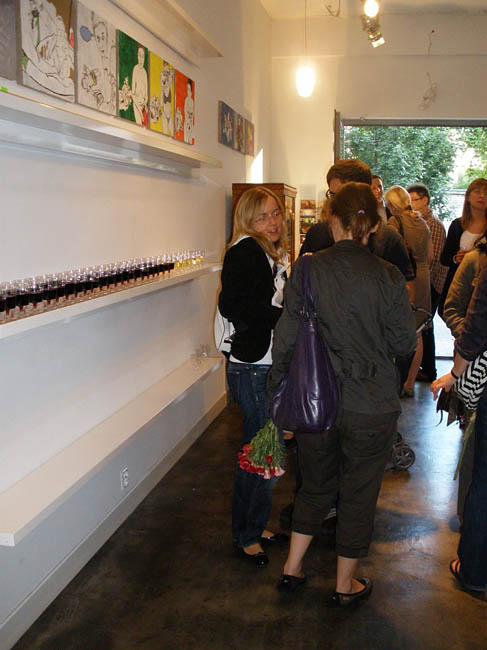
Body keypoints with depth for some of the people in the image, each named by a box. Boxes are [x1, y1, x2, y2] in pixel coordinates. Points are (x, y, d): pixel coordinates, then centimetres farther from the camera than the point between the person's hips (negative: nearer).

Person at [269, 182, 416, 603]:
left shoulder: (306, 270, -9)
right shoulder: (388, 277, -12)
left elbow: (286, 339, -5)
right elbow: (404, 343, -5)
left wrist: (280, 395, 6)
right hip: (371, 407, -2)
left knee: (316, 485, 23)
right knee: (359, 494, 15)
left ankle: (292, 569, 35)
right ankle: (345, 586, 31)